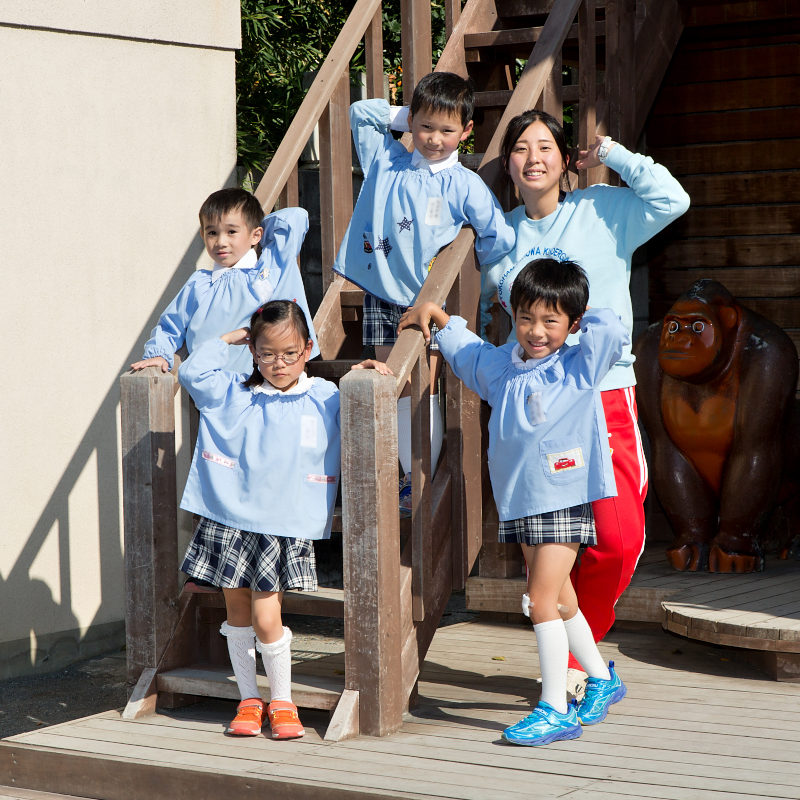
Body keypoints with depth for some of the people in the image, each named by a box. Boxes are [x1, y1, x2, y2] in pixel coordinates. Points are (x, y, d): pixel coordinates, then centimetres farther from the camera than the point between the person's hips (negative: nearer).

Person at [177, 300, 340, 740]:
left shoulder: (326, 400, 4)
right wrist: (227, 340, 4)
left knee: (266, 618, -7)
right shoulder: (233, 394, 3)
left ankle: (282, 701, 11)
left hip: (285, 527, -2)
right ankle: (249, 699, 22)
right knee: (237, 613, 8)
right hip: (231, 521, 2)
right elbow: (192, 372, -1)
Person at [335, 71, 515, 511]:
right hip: (380, 293, 4)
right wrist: (407, 117, 8)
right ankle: (407, 477, 13)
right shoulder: (386, 161, 4)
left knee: (421, 391, -4)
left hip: (424, 299, -3)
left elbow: (499, 238, -8)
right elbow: (360, 112, 16)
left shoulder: (464, 185, -6)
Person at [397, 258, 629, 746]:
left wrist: (579, 318, -9)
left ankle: (556, 709, -6)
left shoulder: (580, 367, -9)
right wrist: (435, 314, 24)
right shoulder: (498, 364, 7)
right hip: (519, 502, 6)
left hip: (565, 500, -6)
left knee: (543, 599, -13)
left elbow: (613, 330, -26)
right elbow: (462, 346, 28)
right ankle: (602, 680, 35)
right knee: (560, 601, 16)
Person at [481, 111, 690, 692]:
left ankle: (575, 651, 11)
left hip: (604, 396, -3)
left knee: (620, 540, -12)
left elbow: (672, 200, -14)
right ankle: (565, 662, 17)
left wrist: (613, 155, -6)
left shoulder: (603, 211, 3)